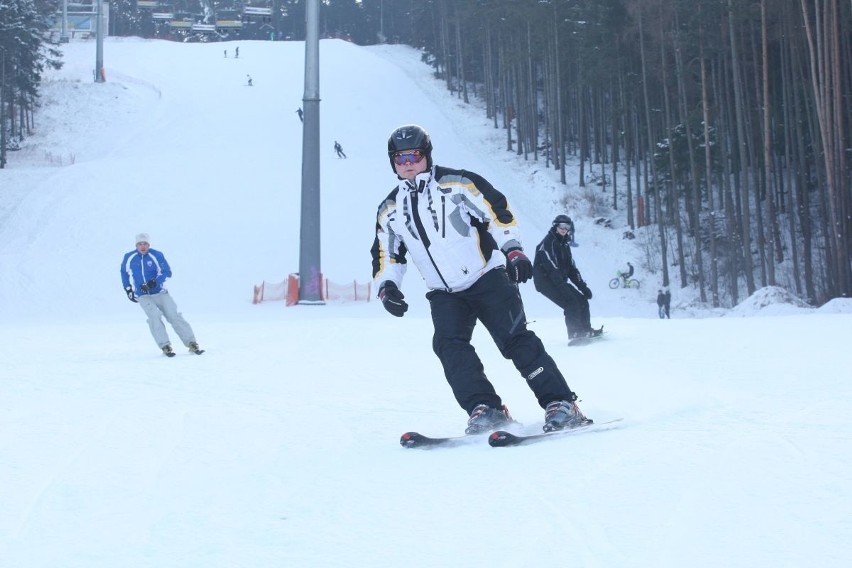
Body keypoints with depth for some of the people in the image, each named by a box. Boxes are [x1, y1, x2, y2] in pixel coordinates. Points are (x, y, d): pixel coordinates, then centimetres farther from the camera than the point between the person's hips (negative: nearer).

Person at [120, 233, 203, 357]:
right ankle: (165, 346, -20)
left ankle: (192, 344, -4)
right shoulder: (129, 258, 0)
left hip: (160, 293, 0)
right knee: (154, 315, -25)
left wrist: (154, 282, -24)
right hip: (142, 296, 0)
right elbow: (124, 272, 19)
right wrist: (128, 289, 15)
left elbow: (167, 272, -11)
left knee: (174, 316, -8)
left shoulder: (156, 255, -7)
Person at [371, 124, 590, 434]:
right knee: (448, 345, -20)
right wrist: (387, 287, -1)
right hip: (444, 295, 4)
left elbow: (497, 210, -6)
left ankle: (561, 404, -10)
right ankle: (485, 409, -18)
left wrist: (512, 250, -16)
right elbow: (386, 256, 16)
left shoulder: (456, 183, -5)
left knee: (516, 341, -13)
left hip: (488, 279, -4)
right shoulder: (390, 211, 9)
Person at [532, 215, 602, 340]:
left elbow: (571, 269, 17)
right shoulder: (547, 243, -12)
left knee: (582, 300, 5)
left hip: (559, 282, 9)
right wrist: (563, 286, -30)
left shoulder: (564, 245, 17)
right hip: (545, 281, -9)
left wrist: (583, 286, 8)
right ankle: (575, 333, -22)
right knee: (571, 303, -22)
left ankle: (586, 330, 12)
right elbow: (551, 268, -22)